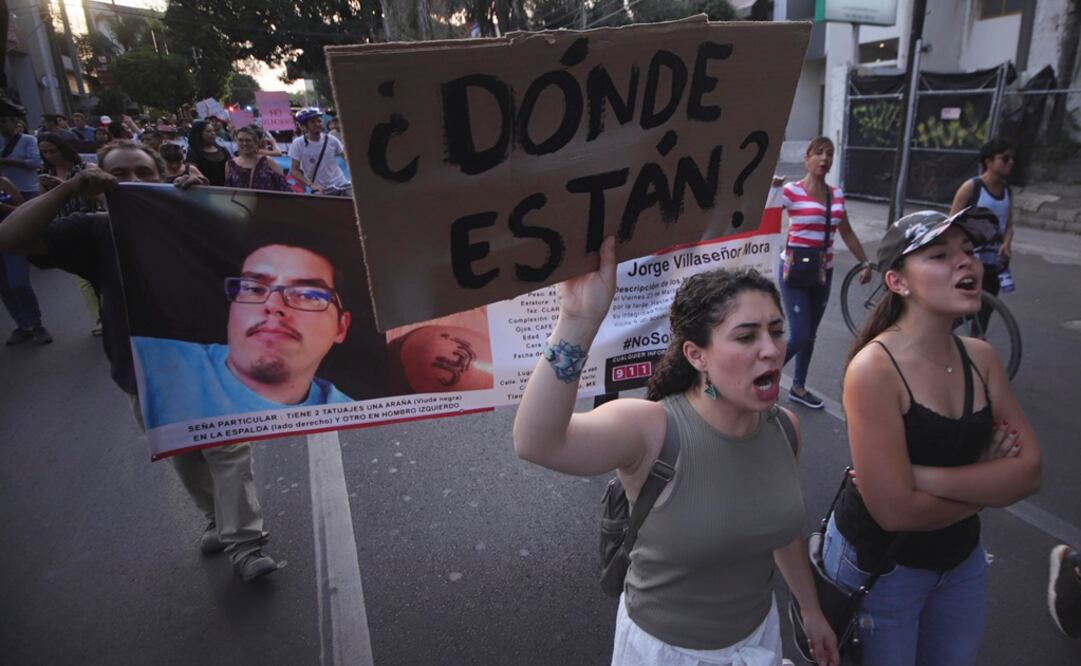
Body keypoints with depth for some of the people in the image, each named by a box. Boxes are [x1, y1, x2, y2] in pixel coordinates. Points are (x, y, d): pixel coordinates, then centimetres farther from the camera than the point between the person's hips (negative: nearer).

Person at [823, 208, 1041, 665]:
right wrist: (987, 479, -13)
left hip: (962, 561, 6)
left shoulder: (980, 357, -5)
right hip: (879, 568, -6)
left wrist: (921, 475, -24)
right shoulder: (874, 367, -26)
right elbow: (895, 509, -28)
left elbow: (1029, 472, -11)